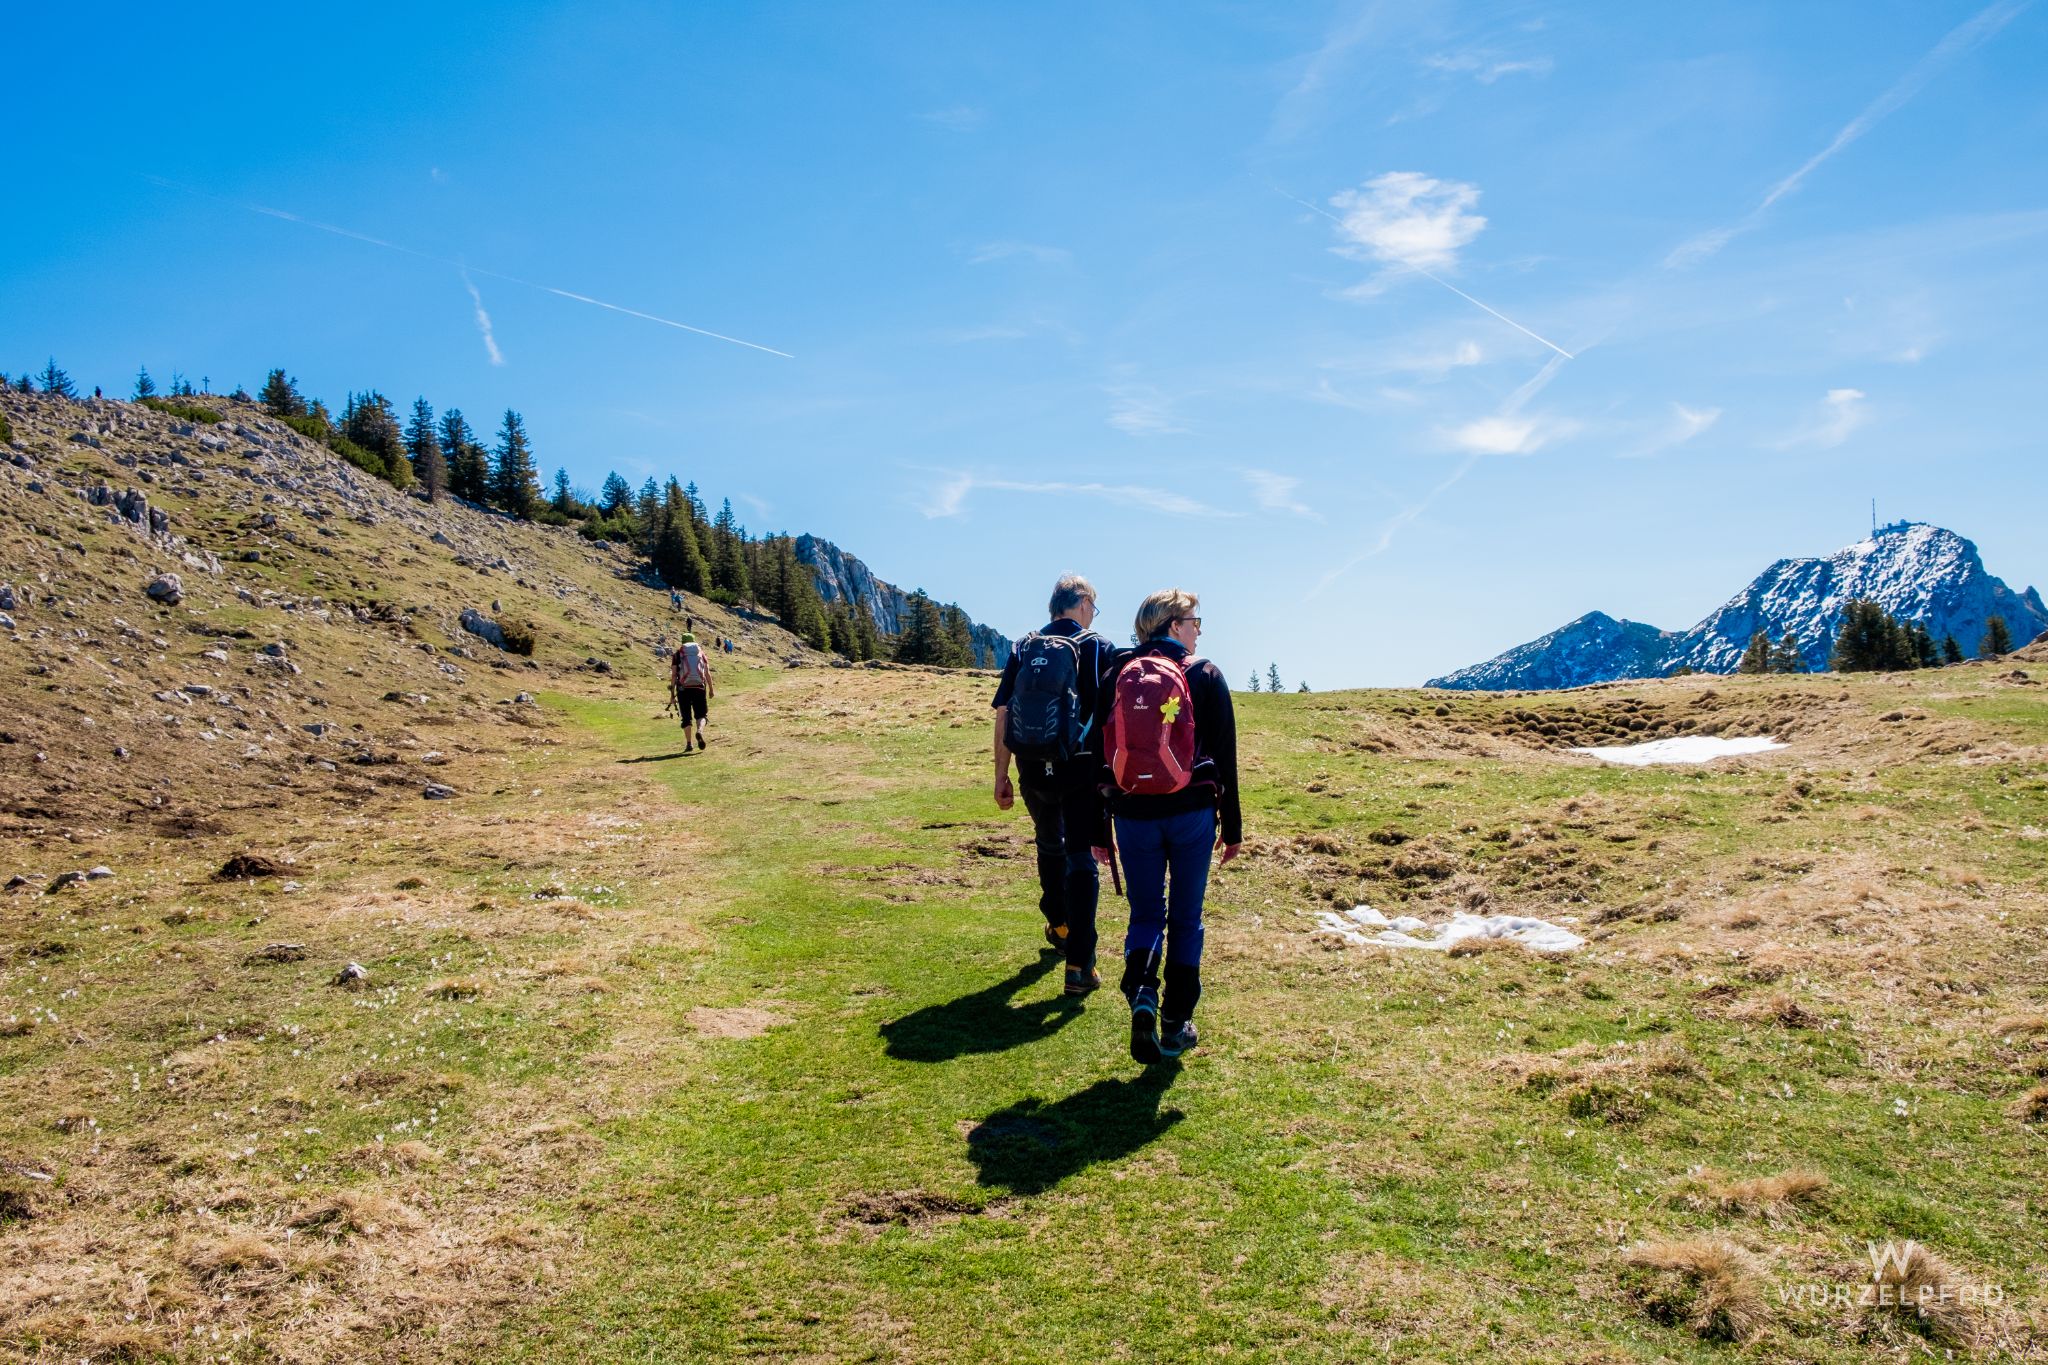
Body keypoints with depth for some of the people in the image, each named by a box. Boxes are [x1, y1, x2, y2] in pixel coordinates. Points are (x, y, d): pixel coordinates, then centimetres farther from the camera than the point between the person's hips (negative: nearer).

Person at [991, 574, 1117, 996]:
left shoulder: (1023, 648, 6)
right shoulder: (1099, 649, -2)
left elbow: (1002, 715, 2)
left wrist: (1001, 778, 6)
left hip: (1033, 771, 4)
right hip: (1081, 771, -3)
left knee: (1049, 846, 26)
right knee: (1081, 859, 2)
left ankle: (1058, 926, 46)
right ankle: (1079, 965, -5)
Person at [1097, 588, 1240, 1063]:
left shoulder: (1117, 675, 4)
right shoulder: (1204, 676, -3)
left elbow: (1099, 754, 5)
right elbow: (1225, 757, -2)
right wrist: (1232, 828, 6)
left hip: (1133, 815, 2)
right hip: (1192, 814, -2)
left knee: (1145, 914, 14)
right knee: (1185, 918, 12)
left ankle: (1142, 996, -11)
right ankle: (1176, 1024, 16)